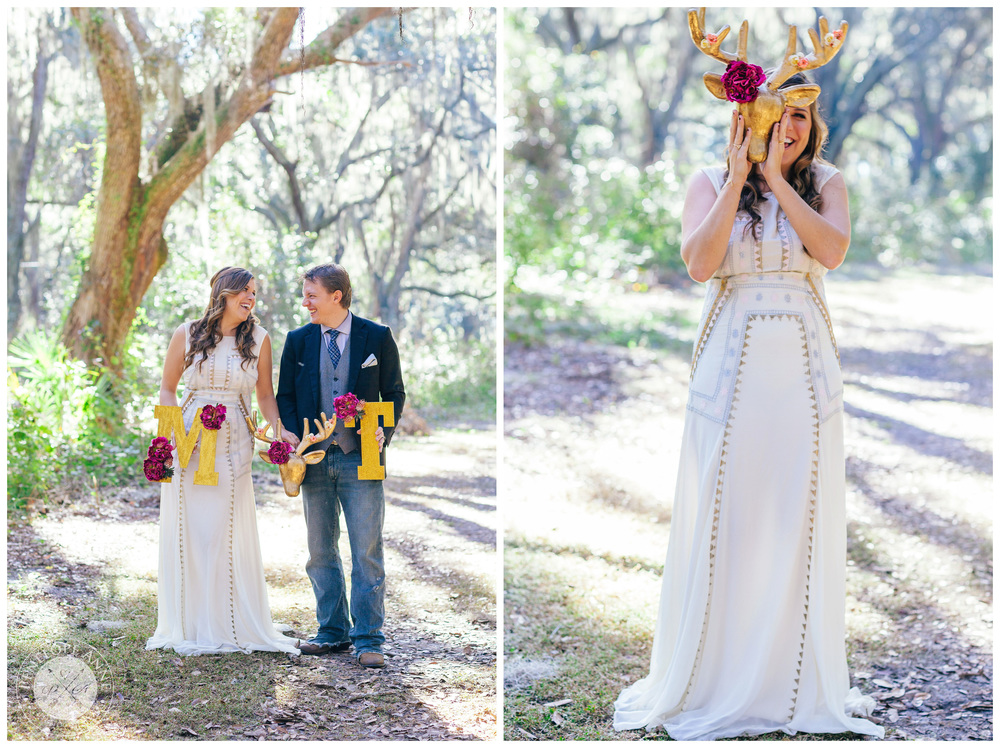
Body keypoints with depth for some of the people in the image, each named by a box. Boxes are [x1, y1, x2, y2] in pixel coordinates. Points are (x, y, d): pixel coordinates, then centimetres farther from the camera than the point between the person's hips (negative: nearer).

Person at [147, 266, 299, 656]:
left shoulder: (258, 339, 5)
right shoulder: (187, 335, 2)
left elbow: (265, 394, 10)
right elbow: (167, 388, 8)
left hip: (233, 447, 1)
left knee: (232, 533, 0)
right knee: (188, 530, 2)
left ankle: (234, 626, 9)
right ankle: (189, 626, 11)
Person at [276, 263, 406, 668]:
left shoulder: (377, 338, 0)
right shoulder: (297, 341, 8)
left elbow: (394, 393, 5)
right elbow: (285, 398, 12)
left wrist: (384, 431, -13)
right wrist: (297, 438, -5)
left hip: (361, 458, -3)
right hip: (315, 460, 4)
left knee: (367, 551, -4)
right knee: (321, 552, 10)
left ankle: (368, 640, 1)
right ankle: (334, 632, 21)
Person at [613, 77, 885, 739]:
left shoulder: (826, 182, 8)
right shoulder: (710, 183, 4)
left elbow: (833, 251, -11)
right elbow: (700, 263, -12)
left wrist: (777, 180, -11)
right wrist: (739, 177, -11)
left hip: (804, 366, 2)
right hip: (733, 362, -1)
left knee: (802, 516, 4)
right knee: (723, 516, 0)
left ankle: (800, 681, 15)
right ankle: (712, 678, 11)